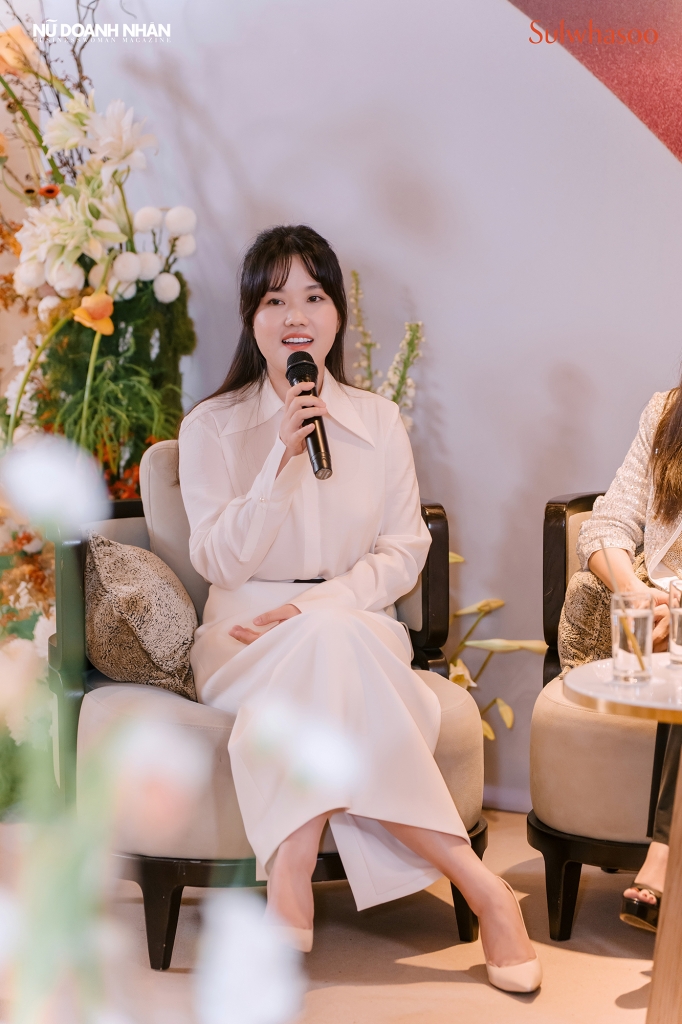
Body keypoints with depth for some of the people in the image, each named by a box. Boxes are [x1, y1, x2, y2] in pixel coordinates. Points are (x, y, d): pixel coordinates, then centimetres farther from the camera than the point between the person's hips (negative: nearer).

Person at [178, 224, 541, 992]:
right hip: (246, 639, -1)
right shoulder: (211, 427, 4)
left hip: (357, 628, 1)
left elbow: (404, 551, 3)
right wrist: (281, 456, -17)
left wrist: (322, 604, -15)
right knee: (331, 646, -34)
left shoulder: (379, 421, 9)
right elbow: (219, 561, -6)